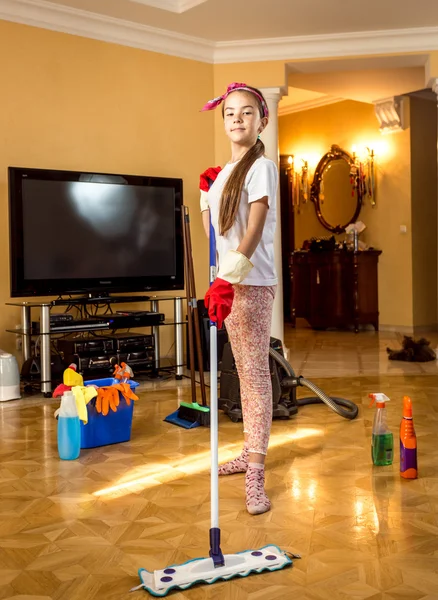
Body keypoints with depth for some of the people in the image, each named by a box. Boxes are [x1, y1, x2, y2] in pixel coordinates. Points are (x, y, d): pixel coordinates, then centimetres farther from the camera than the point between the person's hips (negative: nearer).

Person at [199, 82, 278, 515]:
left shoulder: (261, 167, -8)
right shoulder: (224, 172, 15)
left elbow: (255, 230, -20)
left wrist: (228, 279, -28)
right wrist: (205, 194, 10)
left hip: (253, 282, -8)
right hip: (228, 280, 8)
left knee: (256, 371, -8)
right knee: (244, 370, 15)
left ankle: (255, 475, -6)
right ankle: (250, 451, 27)